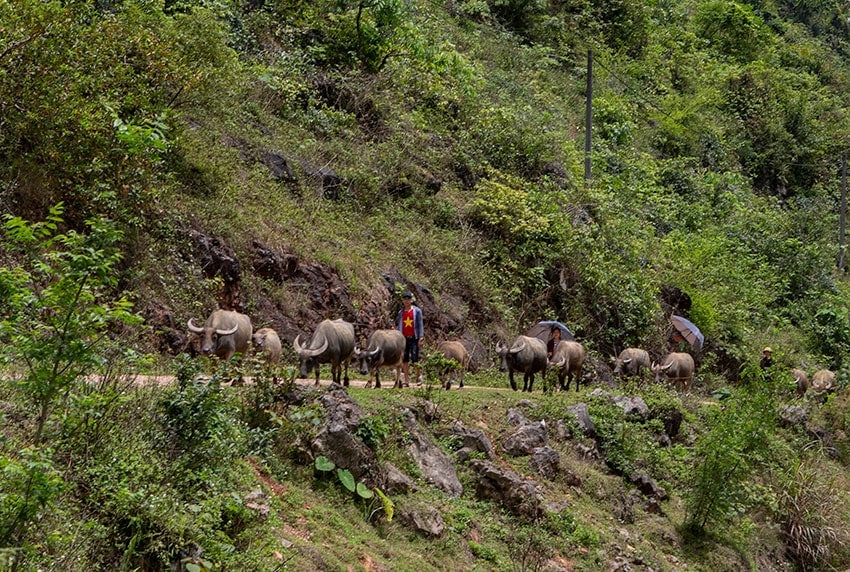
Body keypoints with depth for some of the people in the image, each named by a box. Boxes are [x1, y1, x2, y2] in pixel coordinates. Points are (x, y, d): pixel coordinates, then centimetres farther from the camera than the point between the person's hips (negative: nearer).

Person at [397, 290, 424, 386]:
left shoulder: (417, 311, 2)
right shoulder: (401, 312, 11)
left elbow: (420, 324, -1)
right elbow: (398, 325, 14)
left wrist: (421, 336, -9)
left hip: (414, 338, -3)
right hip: (404, 338, 3)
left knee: (415, 359, -7)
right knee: (405, 360, 2)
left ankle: (419, 376, 14)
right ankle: (406, 381, 7)